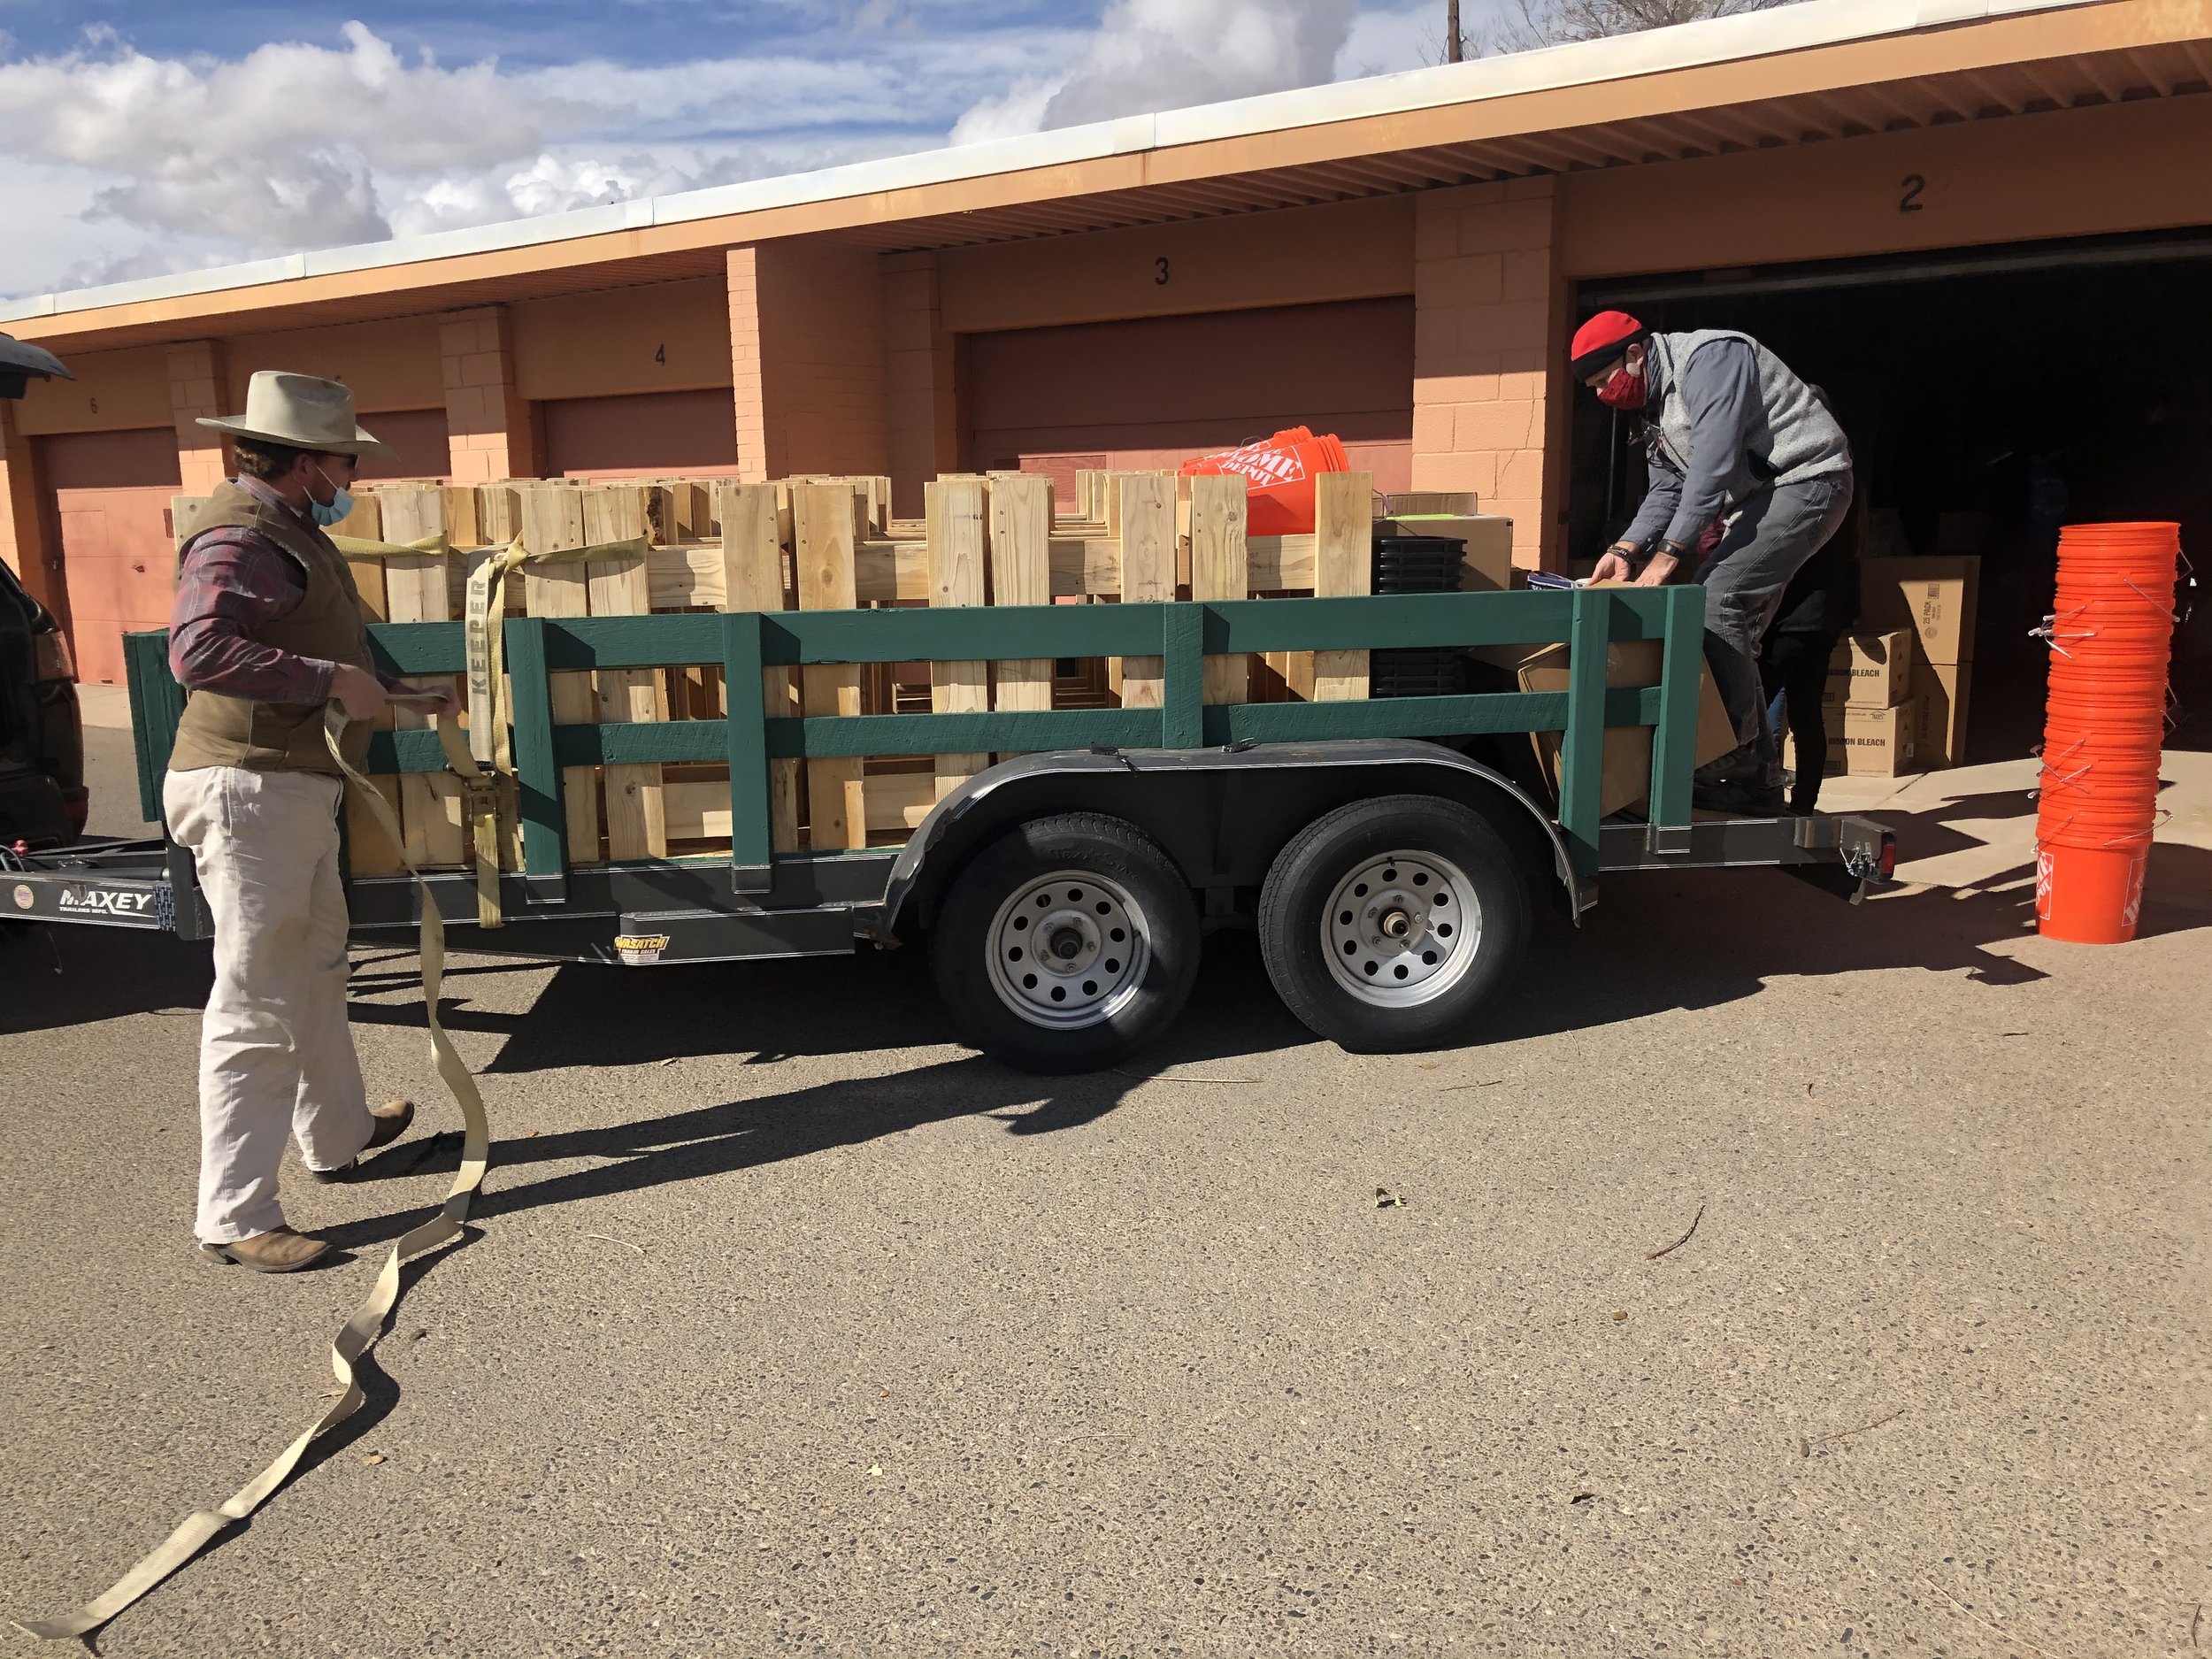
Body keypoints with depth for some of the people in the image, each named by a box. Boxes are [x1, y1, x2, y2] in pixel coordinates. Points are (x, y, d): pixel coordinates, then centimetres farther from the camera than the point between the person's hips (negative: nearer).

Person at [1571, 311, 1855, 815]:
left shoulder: (1709, 357, -17)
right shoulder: (1656, 406, 13)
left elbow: (1714, 464, -26)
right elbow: (1667, 491, 12)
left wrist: (1668, 555, -28)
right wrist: (1625, 551, -4)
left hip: (1807, 481, -10)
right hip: (1757, 499, 10)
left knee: (1713, 598, -22)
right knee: (1735, 630, 5)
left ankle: (1735, 757, -18)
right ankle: (1758, 780, 10)